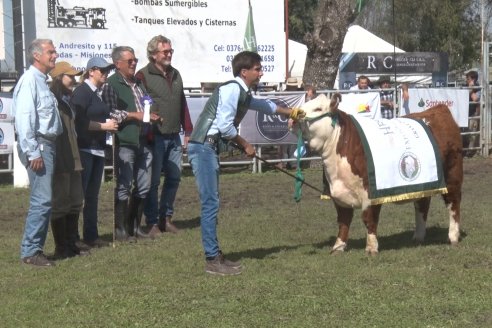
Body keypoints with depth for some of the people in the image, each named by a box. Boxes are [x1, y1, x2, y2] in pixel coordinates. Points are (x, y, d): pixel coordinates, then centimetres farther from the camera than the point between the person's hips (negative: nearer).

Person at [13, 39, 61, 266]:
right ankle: (30, 251, -7)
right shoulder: (29, 80, -12)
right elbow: (23, 118, -19)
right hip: (37, 146, -10)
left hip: (47, 144, 10)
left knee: (44, 199, 11)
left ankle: (35, 248, 17)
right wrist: (32, 152, -21)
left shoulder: (42, 81, 17)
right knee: (42, 199, -12)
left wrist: (43, 149, 14)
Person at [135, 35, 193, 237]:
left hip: (174, 137, 6)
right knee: (153, 181, -2)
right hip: (155, 137, -6)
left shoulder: (175, 74, 16)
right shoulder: (144, 75, -5)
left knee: (174, 177, 9)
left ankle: (166, 217, 20)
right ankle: (152, 222, 4)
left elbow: (183, 105, 19)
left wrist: (188, 131, 15)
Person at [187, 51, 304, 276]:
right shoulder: (232, 89, -13)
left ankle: (215, 255, 18)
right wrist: (245, 145, -6)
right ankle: (212, 260, -5)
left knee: (212, 203, 12)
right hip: (202, 146, -10)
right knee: (210, 203, -8)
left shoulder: (243, 93, 16)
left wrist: (290, 112, 40)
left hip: (210, 147, 10)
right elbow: (225, 126, -19)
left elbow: (264, 105, 36)